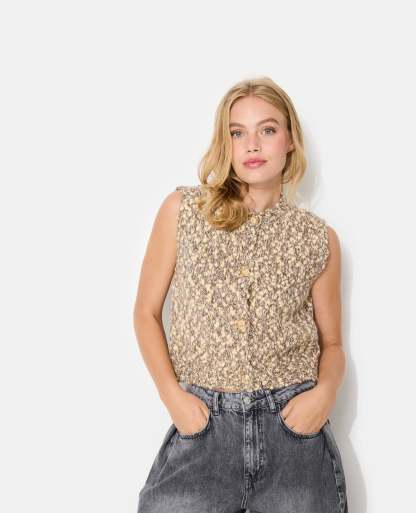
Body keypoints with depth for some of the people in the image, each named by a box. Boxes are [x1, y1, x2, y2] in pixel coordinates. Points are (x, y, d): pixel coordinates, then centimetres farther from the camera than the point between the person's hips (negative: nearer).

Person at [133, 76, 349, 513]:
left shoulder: (319, 239, 5)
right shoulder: (183, 210, 2)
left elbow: (331, 342, 14)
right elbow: (146, 313, 7)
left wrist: (326, 390, -7)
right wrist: (172, 395, -6)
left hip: (294, 424, 1)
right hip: (204, 423, -1)